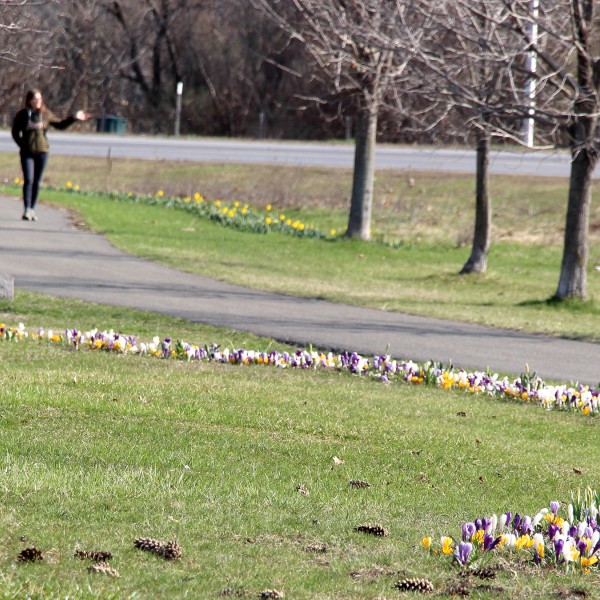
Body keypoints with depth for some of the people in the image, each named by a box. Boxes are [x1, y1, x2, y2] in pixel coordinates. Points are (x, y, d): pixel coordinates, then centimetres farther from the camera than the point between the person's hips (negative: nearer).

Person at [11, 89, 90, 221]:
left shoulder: (46, 114, 4)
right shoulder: (22, 115, -1)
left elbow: (60, 125, 14)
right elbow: (15, 132, 6)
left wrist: (74, 118, 4)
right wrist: (23, 145, -3)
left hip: (42, 152, 2)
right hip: (27, 153, -2)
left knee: (37, 182, 6)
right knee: (28, 180, -12)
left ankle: (32, 209, 14)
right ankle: (27, 210, -14)